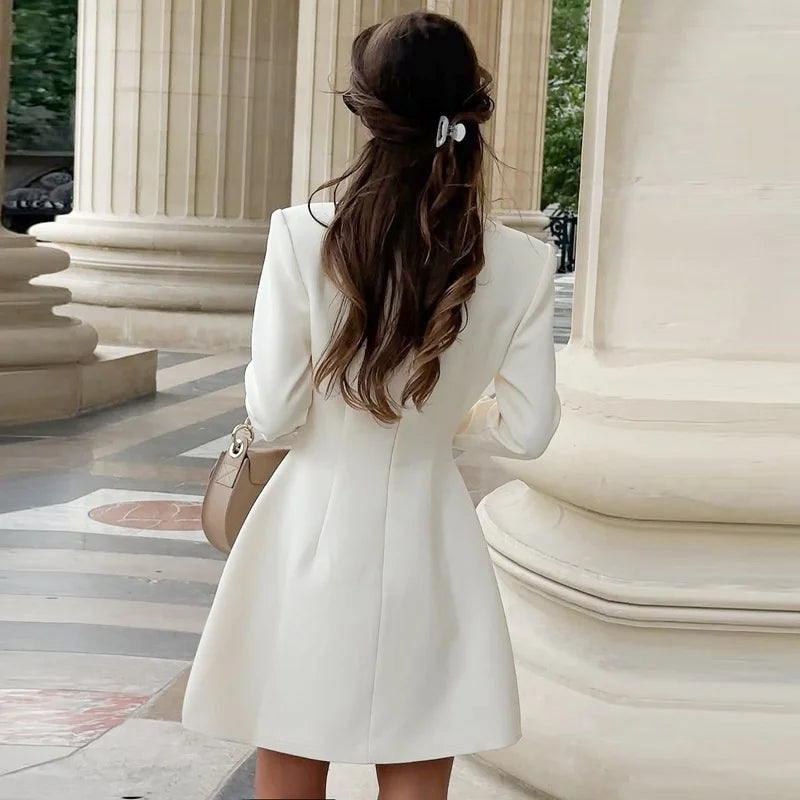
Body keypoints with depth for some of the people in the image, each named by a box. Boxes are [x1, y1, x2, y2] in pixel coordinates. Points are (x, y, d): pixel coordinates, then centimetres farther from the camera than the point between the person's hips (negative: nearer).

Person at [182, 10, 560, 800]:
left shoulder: (302, 235, -14)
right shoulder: (522, 264, -9)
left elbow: (273, 416, -10)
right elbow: (525, 429, -2)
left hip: (314, 535, -1)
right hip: (426, 544, 1)